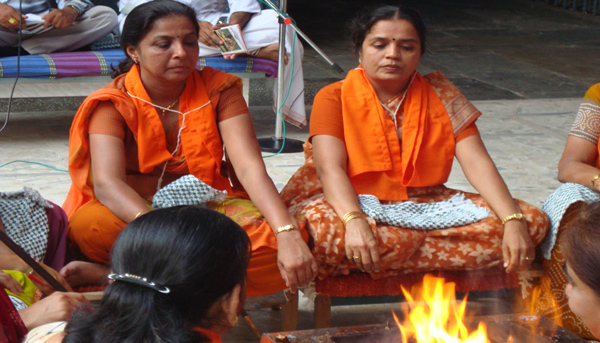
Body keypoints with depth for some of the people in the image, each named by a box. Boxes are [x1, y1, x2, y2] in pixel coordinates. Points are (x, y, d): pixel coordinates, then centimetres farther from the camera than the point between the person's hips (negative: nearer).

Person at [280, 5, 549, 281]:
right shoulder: (334, 98, 0)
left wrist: (514, 221, -19)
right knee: (328, 234, -40)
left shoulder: (439, 95, 8)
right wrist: (354, 221, -37)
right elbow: (331, 169, -16)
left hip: (428, 206, 4)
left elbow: (477, 163, -2)